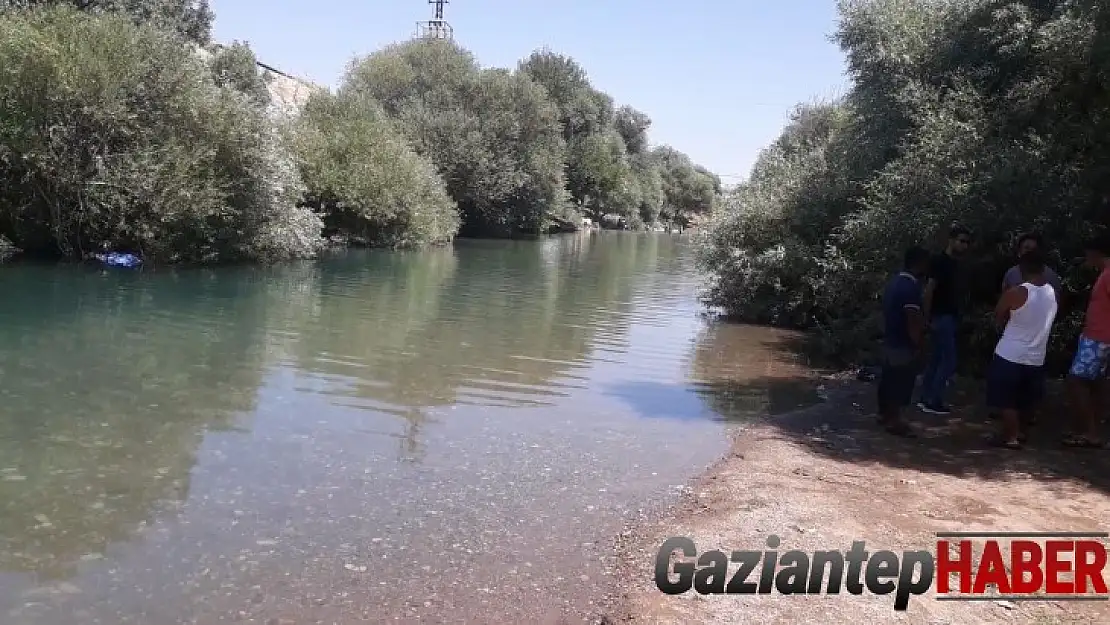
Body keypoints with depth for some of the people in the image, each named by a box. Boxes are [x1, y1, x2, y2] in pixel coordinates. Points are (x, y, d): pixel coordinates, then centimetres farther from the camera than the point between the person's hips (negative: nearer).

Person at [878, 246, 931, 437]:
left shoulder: (894, 282, 8)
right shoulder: (911, 287, -21)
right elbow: (913, 322, -23)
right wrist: (918, 345, -13)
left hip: (889, 340, 9)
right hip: (903, 345, -9)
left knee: (888, 379, 17)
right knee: (901, 383, -1)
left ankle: (884, 414, 27)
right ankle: (894, 421, 6)